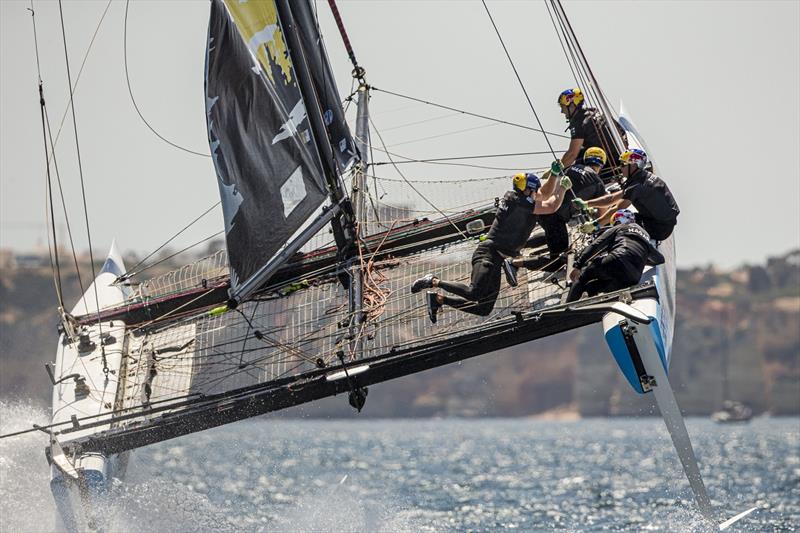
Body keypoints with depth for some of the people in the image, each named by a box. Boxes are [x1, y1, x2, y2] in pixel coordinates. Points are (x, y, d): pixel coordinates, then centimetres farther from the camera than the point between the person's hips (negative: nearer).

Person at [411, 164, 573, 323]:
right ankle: (434, 282, -11)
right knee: (475, 293, -31)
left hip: (497, 259, 10)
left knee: (484, 309, 7)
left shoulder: (515, 196, 14)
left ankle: (439, 299, 14)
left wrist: (555, 174, 11)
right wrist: (562, 187, 0)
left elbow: (545, 193, 26)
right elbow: (552, 207, -14)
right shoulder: (517, 200, -12)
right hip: (488, 252, -10)